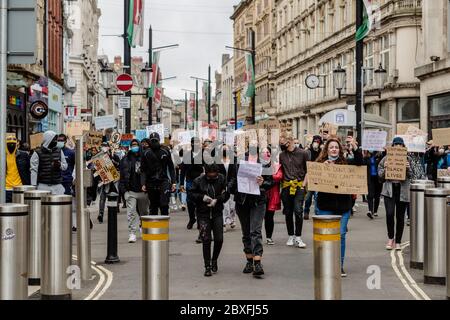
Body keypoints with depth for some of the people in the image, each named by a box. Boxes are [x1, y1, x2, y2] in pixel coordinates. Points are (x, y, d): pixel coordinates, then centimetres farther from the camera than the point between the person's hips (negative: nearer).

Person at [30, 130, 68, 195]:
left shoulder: (59, 151, 11)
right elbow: (34, 171, -3)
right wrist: (34, 186, -8)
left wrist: (60, 165, -10)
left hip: (57, 186, 4)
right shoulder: (38, 153, -1)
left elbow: (65, 166, 14)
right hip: (43, 186, -4)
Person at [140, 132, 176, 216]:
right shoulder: (146, 153, 5)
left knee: (164, 205, -12)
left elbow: (171, 167, 8)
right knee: (153, 206, 8)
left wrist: (173, 182, 1)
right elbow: (143, 170, 4)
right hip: (151, 183, 1)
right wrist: (143, 184, -7)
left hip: (164, 181, -1)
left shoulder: (165, 151, 5)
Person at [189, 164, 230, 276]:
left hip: (217, 213, 1)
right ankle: (207, 266, 6)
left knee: (219, 239, -1)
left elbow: (226, 194, 1)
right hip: (203, 214, -1)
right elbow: (191, 193, 1)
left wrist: (217, 200, -16)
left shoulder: (222, 179, -3)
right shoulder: (198, 181, -6)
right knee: (206, 240, -3)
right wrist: (202, 197, -15)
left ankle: (214, 260, 25)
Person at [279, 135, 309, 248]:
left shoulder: (303, 153, -1)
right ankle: (291, 236, 20)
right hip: (286, 186, 3)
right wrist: (281, 181, 8)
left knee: (298, 211, -12)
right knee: (288, 212, 7)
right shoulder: (282, 155, 8)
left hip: (299, 186, -3)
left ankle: (298, 237, -4)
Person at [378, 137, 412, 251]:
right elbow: (380, 175, 8)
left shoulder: (408, 159, 7)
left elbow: (412, 176, 9)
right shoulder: (386, 159, 6)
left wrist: (408, 169, -10)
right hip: (389, 189, -1)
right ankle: (390, 237, 7)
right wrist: (385, 168, -10)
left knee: (400, 216, 5)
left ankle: (398, 242, 17)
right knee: (390, 214, -15)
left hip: (403, 190, 1)